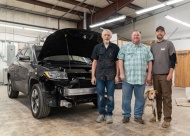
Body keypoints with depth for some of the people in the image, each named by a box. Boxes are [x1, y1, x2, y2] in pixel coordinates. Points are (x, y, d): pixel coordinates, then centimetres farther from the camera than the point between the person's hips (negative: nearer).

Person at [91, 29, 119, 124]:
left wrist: (117, 75, -3)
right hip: (99, 75, 1)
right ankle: (101, 113, 22)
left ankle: (109, 114, 18)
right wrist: (93, 76, 2)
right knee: (100, 95, 7)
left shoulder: (115, 47, 6)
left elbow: (117, 62, 5)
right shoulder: (97, 47, 9)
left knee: (110, 96, 5)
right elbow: (94, 62, 8)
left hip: (111, 76, -1)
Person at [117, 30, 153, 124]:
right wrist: (122, 73, -9)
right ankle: (126, 115, 19)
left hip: (141, 78, 2)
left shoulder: (146, 49, 14)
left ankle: (138, 116, 22)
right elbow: (120, 60, 0)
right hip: (127, 78, -2)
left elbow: (149, 62, 12)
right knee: (126, 98, 4)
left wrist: (149, 74, 3)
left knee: (140, 98, 8)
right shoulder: (125, 47, 7)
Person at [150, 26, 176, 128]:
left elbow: (173, 59, -5)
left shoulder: (169, 44, 1)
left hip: (165, 75, -4)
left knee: (166, 97, -2)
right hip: (155, 75, 4)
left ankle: (167, 119, 5)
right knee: (157, 96, 8)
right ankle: (157, 115, 19)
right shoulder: (153, 46, 14)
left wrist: (170, 73, -13)